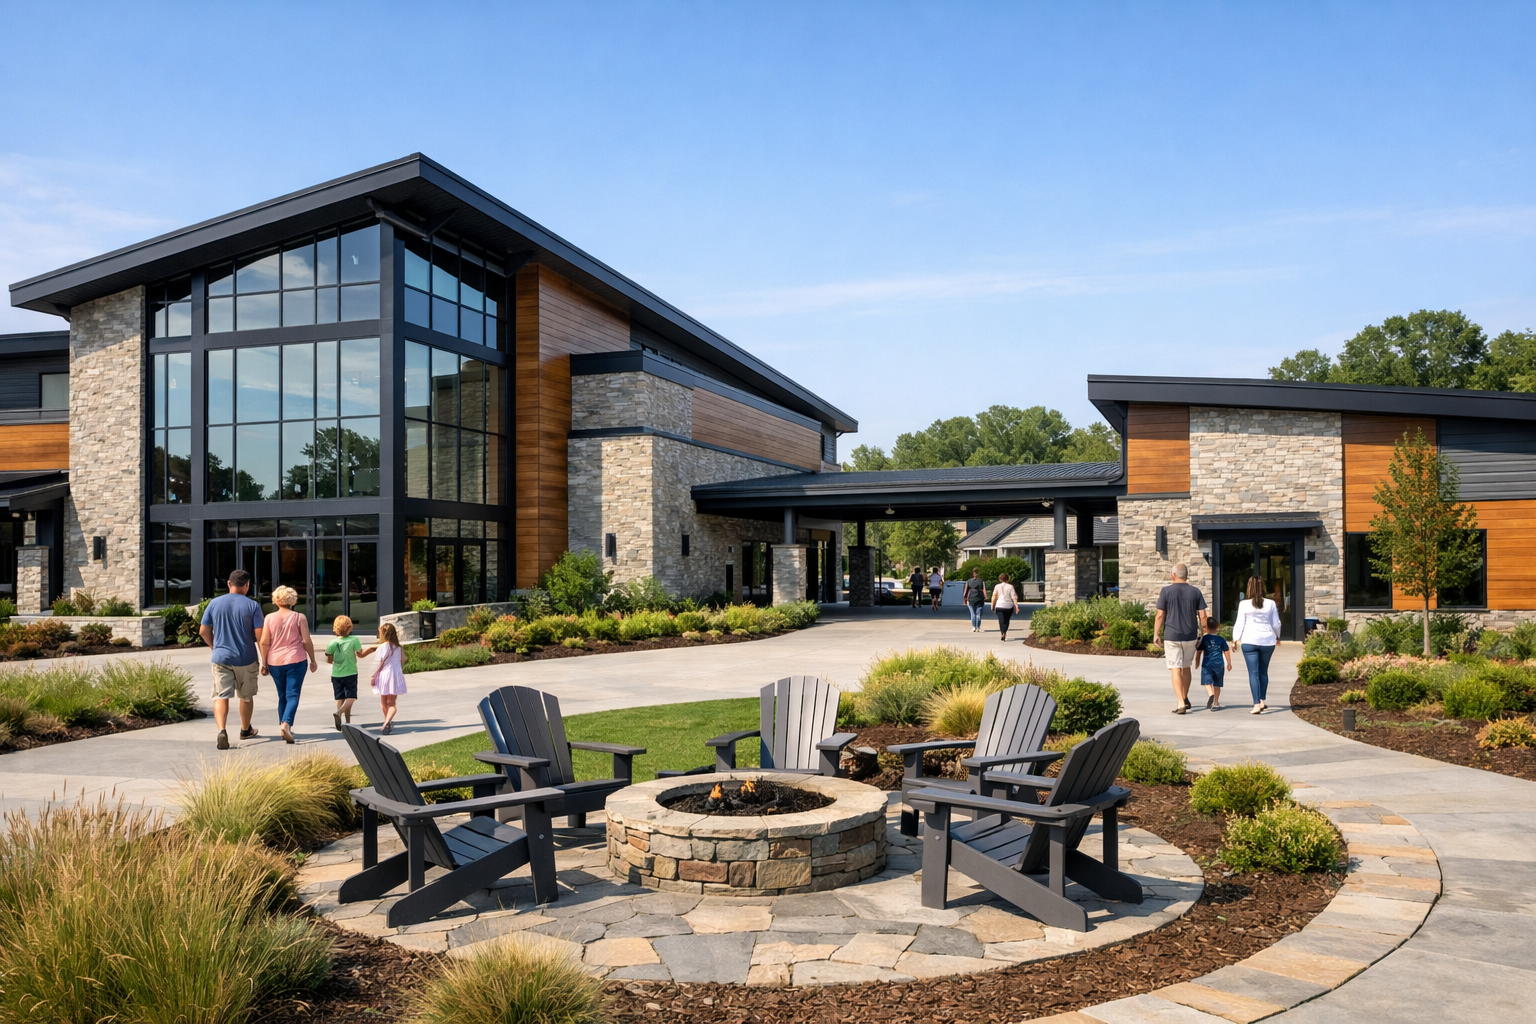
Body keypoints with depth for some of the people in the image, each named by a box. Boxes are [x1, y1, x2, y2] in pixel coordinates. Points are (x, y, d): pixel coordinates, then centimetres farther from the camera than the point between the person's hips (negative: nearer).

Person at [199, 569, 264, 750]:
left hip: (221, 658, 1)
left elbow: (203, 631, 5)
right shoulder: (252, 605, -8)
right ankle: (245, 730, 34)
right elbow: (259, 635, -11)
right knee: (246, 696, 17)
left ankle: (221, 730, -22)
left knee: (220, 696, -1)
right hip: (246, 659, -1)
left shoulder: (214, 603, 0)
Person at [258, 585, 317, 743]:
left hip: (275, 663, 3)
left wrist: (264, 663, 7)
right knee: (293, 695, -4)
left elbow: (264, 642, -1)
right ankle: (286, 723, -25)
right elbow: (307, 641, -4)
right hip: (296, 661, -3)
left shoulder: (269, 618, 0)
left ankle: (283, 725, 20)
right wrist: (313, 660, 6)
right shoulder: (299, 618, -3)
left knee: (282, 696, 16)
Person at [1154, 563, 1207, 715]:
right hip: (1190, 636, 3)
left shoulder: (1166, 591, -7)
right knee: (1186, 668, 19)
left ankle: (1181, 703, -12)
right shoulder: (1195, 592, 1)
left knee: (1175, 670, -2)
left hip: (1171, 636, -3)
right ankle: (1185, 699, 31)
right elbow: (1202, 615, -1)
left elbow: (1160, 615, -7)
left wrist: (1156, 634, 2)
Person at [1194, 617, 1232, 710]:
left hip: (1207, 664, -2)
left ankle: (1210, 694, -29)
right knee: (1217, 684, 11)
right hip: (1219, 664, 2)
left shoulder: (1203, 639, -1)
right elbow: (1226, 652, 8)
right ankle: (1216, 702, 14)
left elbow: (1198, 652, 1)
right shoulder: (1221, 639, 2)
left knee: (1207, 682, -1)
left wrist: (1197, 663, 15)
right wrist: (1229, 663, 19)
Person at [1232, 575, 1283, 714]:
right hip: (1267, 640, 3)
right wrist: (1277, 636, 25)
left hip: (1249, 641, -3)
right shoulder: (1271, 604, 0)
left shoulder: (1244, 604, -7)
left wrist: (1235, 639, 10)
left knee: (1253, 673, -3)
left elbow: (1240, 624, -3)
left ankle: (1257, 704, -11)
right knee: (1263, 671, 17)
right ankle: (1262, 701, 23)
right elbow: (1276, 623, 7)